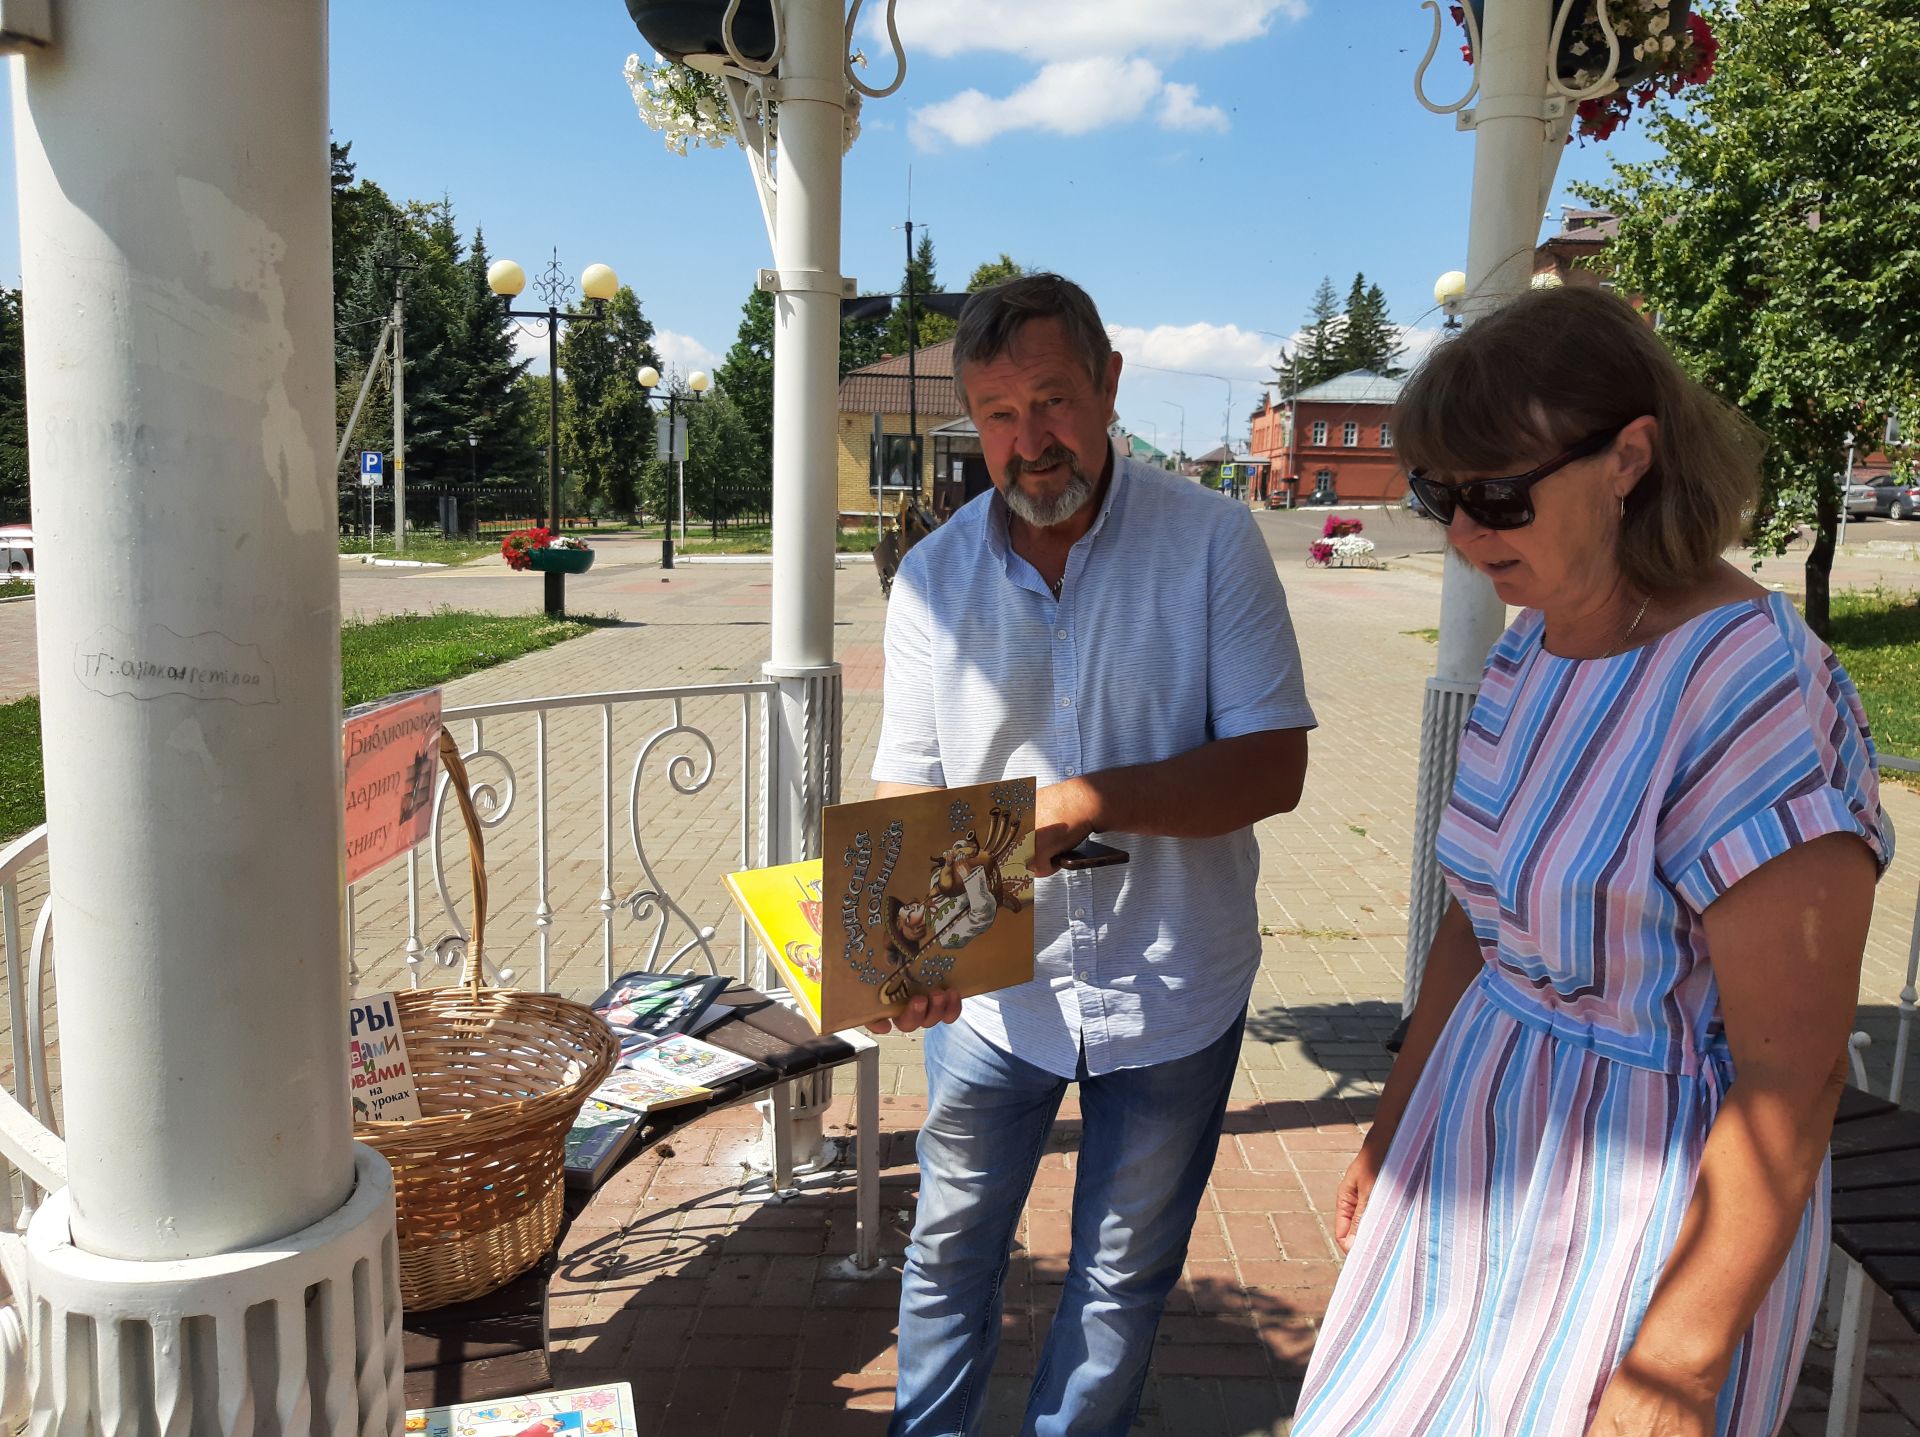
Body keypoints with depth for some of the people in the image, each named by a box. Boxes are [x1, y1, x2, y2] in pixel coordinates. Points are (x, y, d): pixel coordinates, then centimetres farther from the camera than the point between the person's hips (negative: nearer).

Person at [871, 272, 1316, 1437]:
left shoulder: (1210, 540, -11)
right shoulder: (934, 575, -3)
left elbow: (1274, 765, -15)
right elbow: (907, 787, -3)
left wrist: (1090, 799, -28)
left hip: (1168, 986, -1)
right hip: (991, 983, 2)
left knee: (1125, 1272, 18)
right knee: (951, 1248, 19)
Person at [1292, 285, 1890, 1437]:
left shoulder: (1751, 694, -23)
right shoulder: (1533, 647, -1)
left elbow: (1792, 1082, -21)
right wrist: (1395, 1125, 14)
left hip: (1653, 1206, -7)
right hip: (1482, 1160, 7)